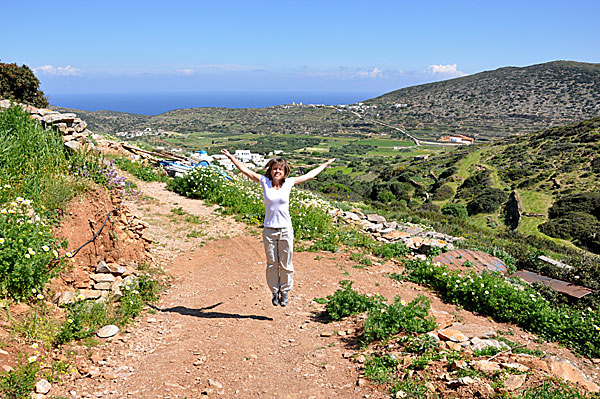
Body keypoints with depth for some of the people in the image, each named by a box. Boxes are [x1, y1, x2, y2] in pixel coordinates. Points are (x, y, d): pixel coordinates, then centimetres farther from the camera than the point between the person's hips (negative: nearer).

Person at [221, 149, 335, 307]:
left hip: (286, 230, 0)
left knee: (285, 264, 7)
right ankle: (275, 292, 28)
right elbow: (245, 170, 6)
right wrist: (231, 156, 9)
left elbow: (309, 175, 14)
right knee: (272, 264, 10)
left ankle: (285, 292, 25)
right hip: (269, 230, 0)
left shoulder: (289, 183, 1)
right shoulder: (264, 181, 0)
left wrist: (325, 164, 22)